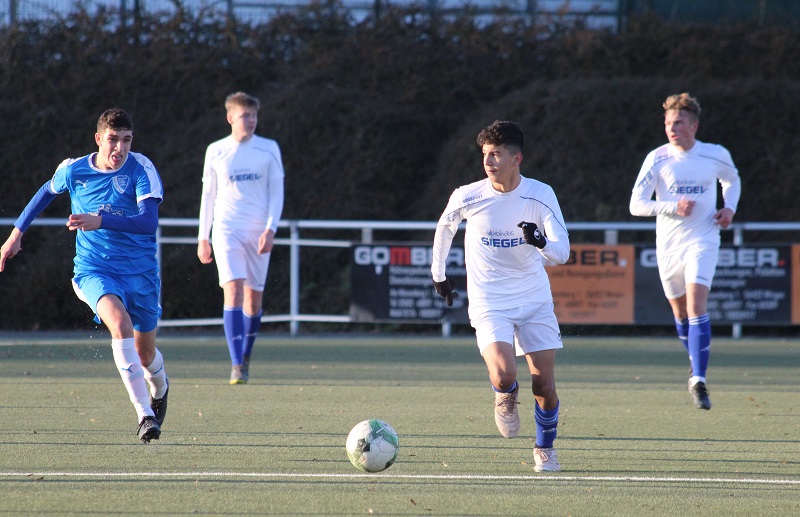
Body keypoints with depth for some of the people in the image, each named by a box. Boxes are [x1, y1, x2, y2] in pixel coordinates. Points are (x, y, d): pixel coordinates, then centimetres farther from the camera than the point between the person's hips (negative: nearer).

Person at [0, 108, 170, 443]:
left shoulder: (141, 169, -12)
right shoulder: (73, 170, -4)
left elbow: (149, 222, -25)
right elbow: (47, 192, 20)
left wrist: (100, 221, -35)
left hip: (140, 272, 1)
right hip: (94, 270, -1)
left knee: (146, 355, 14)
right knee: (120, 322, -32)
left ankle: (159, 386, 55)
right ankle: (145, 414, -35)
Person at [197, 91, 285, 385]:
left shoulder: (269, 149, 4)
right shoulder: (216, 152, 5)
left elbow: (276, 193, 3)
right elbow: (208, 194, 12)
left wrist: (270, 229, -10)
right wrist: (203, 236, 11)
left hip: (258, 233, 1)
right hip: (226, 229, -1)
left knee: (253, 297, 6)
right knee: (233, 289, -17)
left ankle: (245, 357, 28)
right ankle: (237, 366, -21)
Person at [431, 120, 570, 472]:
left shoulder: (541, 195, -10)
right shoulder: (467, 197, -9)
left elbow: (562, 252, -14)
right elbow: (444, 228, 13)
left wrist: (542, 242, -36)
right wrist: (438, 274, 20)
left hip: (535, 301, 1)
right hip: (489, 304, -1)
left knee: (544, 384, -3)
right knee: (504, 377, -23)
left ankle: (545, 448, 24)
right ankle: (506, 400, 16)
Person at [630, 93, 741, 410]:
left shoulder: (717, 156, -1)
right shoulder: (657, 159, -5)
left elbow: (732, 181, 22)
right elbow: (636, 205, -7)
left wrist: (730, 207, 2)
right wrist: (673, 207, -21)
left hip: (702, 241, -2)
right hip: (668, 246, 2)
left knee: (696, 304, -20)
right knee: (679, 310, 13)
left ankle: (698, 380, -21)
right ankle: (697, 363, 41)